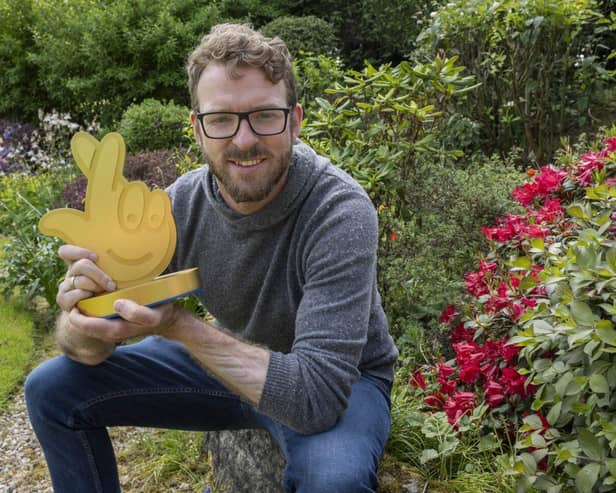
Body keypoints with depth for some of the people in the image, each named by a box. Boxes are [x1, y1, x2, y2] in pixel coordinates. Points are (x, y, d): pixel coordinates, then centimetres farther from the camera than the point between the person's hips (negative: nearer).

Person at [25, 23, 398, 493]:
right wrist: (85, 322, -34)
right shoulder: (180, 204, -15)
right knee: (52, 389, -1)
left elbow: (317, 394, -36)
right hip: (233, 362, 5)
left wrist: (177, 325, -38)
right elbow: (86, 350, -10)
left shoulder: (340, 212, -30)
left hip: (341, 380, -4)